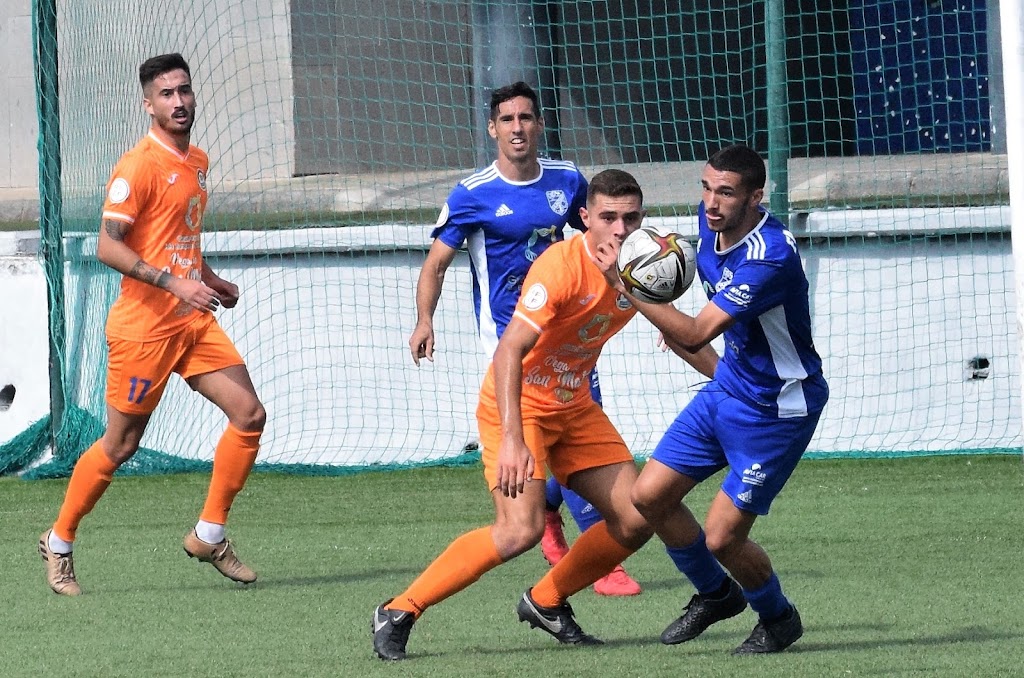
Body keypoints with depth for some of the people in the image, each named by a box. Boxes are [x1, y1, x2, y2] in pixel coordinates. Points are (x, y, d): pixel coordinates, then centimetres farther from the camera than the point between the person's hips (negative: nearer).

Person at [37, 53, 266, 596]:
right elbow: (108, 247, -19)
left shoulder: (198, 162, 14)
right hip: (144, 324, -8)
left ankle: (209, 535, 8)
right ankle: (59, 542, 18)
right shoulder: (139, 165, -13)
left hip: (193, 321, 8)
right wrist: (173, 282, -26)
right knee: (121, 444, 0)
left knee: (249, 414, -3)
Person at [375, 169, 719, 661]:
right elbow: (509, 351, -34)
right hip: (517, 404, -7)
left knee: (634, 521, 0)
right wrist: (512, 440, -44)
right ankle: (398, 612, -14)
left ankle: (546, 602, 21)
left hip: (573, 407, 7)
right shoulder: (562, 265, -26)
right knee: (521, 530, -24)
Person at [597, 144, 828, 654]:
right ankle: (716, 594, 30)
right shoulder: (710, 222, -5)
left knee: (721, 537, -7)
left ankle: (778, 619, 23)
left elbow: (695, 336, -34)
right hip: (725, 390, 8)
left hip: (775, 410, -8)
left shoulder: (771, 257, -32)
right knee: (649, 496, 6)